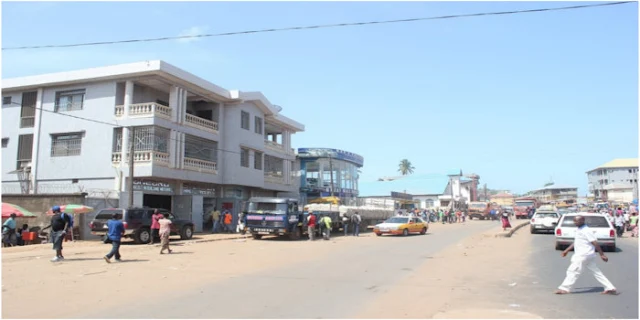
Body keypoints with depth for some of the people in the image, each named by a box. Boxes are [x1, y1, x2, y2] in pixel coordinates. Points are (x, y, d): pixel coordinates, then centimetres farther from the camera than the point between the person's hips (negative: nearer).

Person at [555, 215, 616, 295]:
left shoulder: (586, 231, -16)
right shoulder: (579, 230, 13)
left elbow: (595, 243, -17)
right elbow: (575, 242, 23)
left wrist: (602, 255, -16)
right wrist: (566, 250, 22)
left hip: (583, 255, -10)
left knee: (573, 271, -6)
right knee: (596, 272, 13)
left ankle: (564, 288, -2)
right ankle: (610, 288, 16)